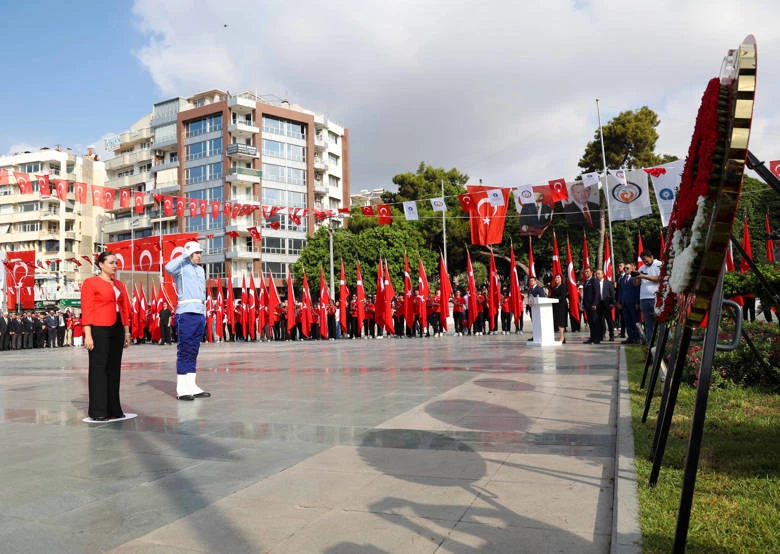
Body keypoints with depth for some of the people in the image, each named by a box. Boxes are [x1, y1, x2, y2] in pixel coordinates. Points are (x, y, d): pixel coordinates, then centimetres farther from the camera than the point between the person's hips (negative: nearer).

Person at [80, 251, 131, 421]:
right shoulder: (90, 283, -2)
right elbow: (86, 310, -8)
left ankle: (113, 408, 16)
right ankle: (98, 411, 3)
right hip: (99, 329, -6)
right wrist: (88, 334, -14)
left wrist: (126, 332, 12)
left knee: (114, 368, 9)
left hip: (117, 329, 6)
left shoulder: (119, 285, 16)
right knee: (99, 368, -2)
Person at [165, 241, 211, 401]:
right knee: (184, 350, -5)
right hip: (186, 314, -7)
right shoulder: (182, 266, -2)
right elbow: (169, 268, -26)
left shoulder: (200, 270, 20)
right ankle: (181, 389, -2)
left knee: (193, 351, 10)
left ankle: (191, 386, 14)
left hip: (200, 314, 7)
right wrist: (186, 255, -17)